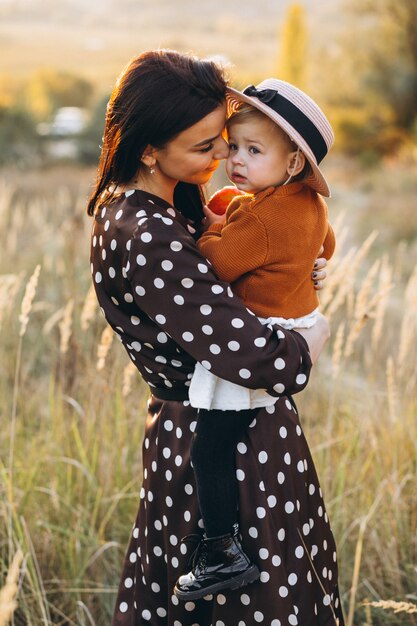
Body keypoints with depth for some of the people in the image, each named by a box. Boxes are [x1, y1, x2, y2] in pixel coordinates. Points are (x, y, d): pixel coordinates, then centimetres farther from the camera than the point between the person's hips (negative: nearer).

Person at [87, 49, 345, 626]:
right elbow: (260, 360, -31)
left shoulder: (126, 207, 2)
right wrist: (316, 335, -9)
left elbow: (201, 286, 18)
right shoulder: (148, 241, -29)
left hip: (182, 431, 9)